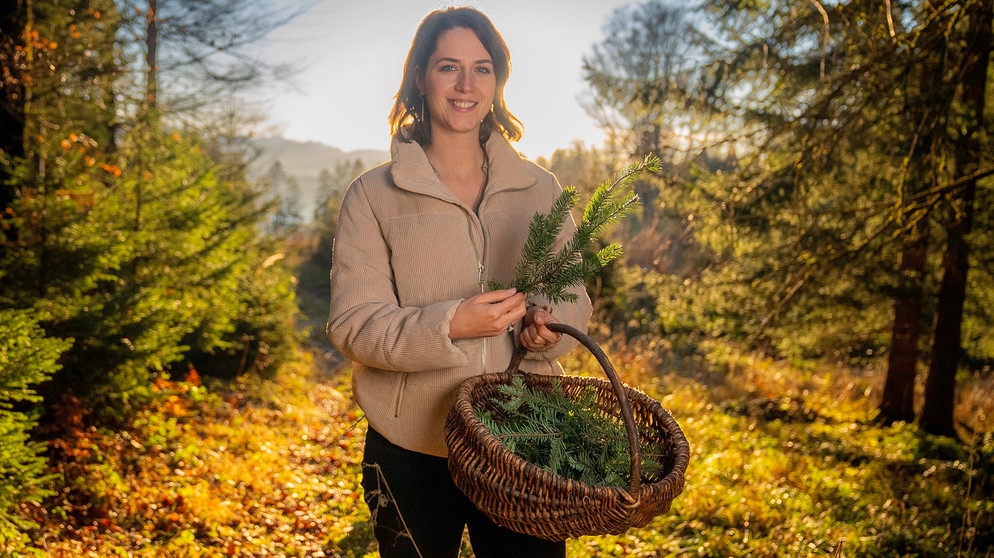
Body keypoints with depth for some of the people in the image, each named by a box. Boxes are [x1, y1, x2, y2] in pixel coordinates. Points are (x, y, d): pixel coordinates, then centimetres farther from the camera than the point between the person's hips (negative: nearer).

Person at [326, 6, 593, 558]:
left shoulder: (540, 188, 4)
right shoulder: (373, 195, -4)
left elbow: (574, 294, 8)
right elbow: (352, 326, -9)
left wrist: (551, 322, -15)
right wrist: (448, 325, -26)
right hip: (412, 454, -1)